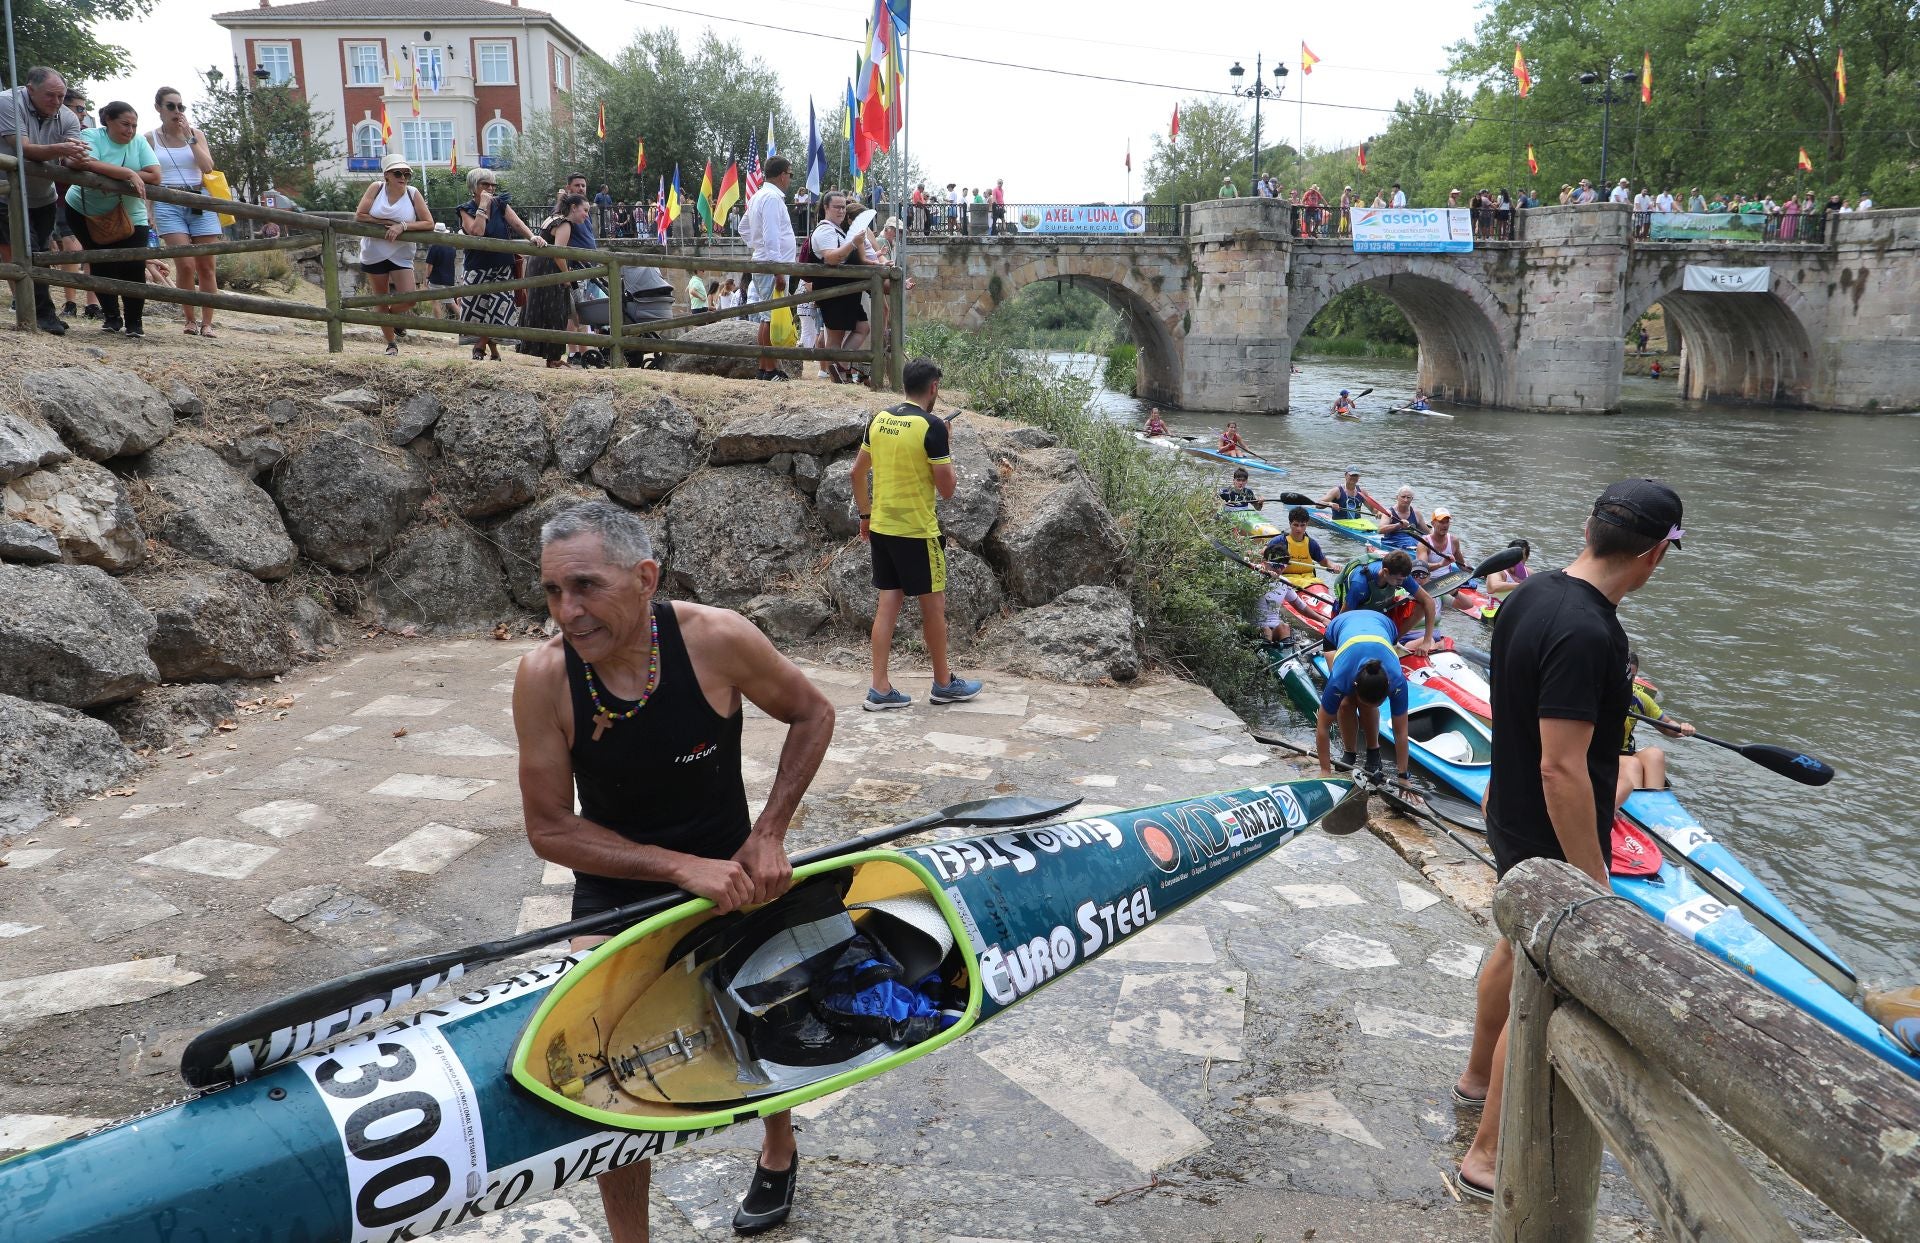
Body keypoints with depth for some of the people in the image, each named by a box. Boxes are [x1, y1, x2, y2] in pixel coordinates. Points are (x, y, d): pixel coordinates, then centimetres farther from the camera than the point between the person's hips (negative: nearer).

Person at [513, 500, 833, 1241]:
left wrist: (769, 835, -14)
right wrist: (683, 867, -25)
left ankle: (778, 1148, 50)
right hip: (615, 889, 0)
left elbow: (812, 715, -7)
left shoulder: (716, 639, -24)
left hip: (732, 877, 0)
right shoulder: (545, 677, -22)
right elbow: (549, 828, -16)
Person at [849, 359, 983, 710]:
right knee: (933, 604, 8)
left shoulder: (879, 419, 5)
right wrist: (946, 450, 2)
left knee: (888, 603, 9)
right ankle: (944, 683, 21)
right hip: (917, 531, -6)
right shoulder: (932, 426, -15)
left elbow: (857, 472, 12)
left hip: (881, 527, 6)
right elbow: (947, 490, -12)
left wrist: (865, 515, 22)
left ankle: (880, 688, 9)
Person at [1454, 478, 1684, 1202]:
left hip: (1512, 820, 9)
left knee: (1519, 948, 28)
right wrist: (1594, 884, -24)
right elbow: (1562, 769, -31)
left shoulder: (1530, 595, -2)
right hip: (1552, 844, -9)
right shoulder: (1586, 633, -31)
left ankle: (1477, 1078, 49)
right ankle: (1490, 1157, 19)